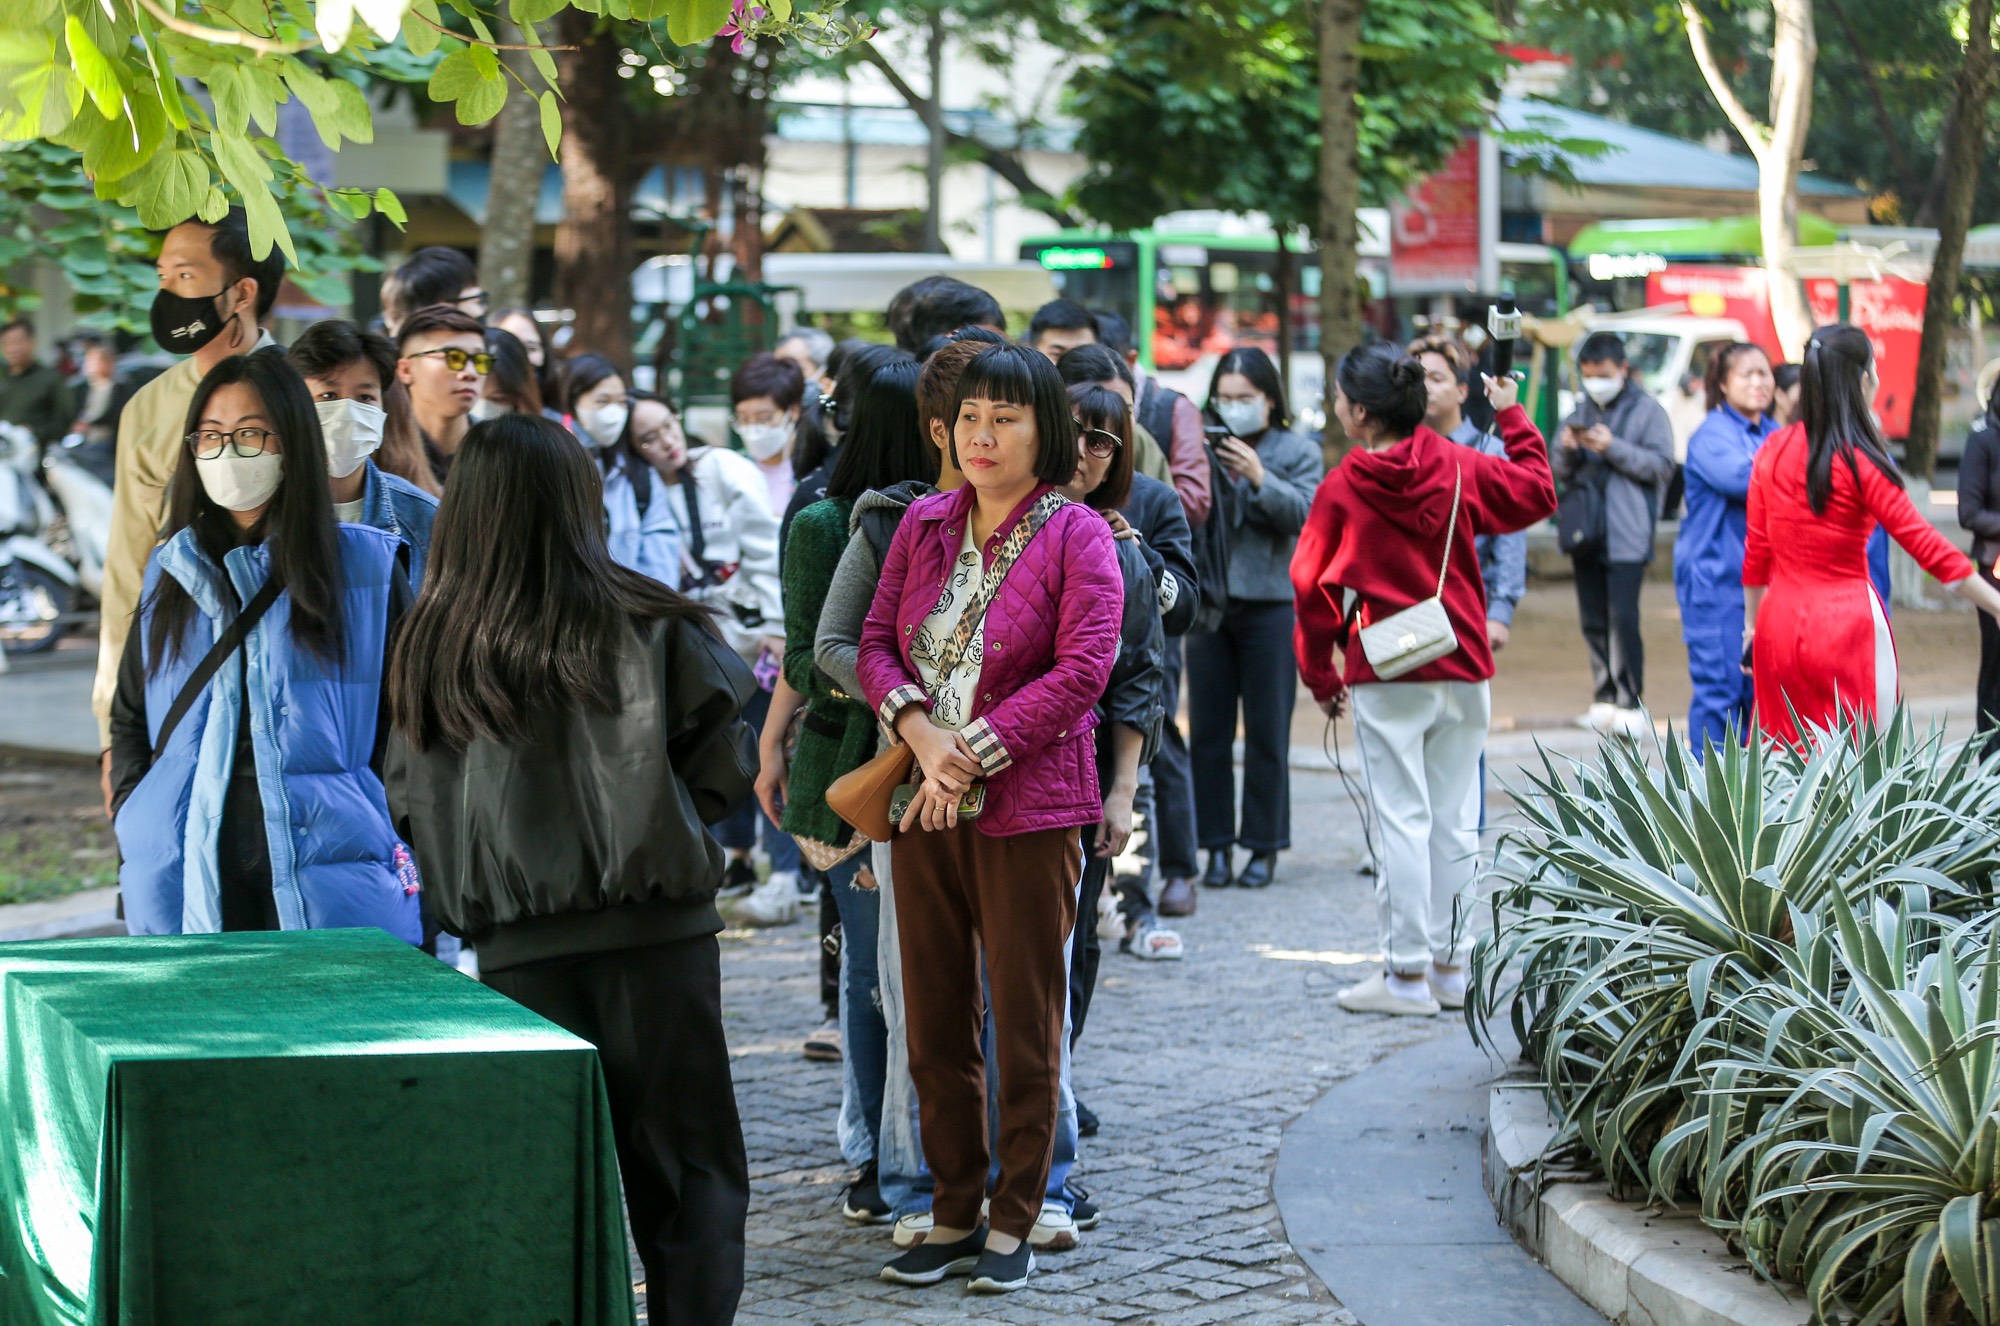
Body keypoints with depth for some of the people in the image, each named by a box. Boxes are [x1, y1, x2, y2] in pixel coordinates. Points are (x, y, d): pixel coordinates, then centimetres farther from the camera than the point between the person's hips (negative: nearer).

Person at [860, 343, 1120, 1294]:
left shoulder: (1076, 536, -5)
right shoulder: (924, 524, 10)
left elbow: (1082, 670, -13)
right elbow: (875, 643, 7)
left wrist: (973, 752, -15)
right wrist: (921, 734, -11)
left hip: (1028, 808, -5)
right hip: (924, 807, 5)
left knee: (1025, 1026, 1)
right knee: (933, 1024, 9)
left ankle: (1014, 1223, 11)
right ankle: (952, 1215, 19)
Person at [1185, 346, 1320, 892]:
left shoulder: (1297, 452, 4)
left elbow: (1305, 515, -8)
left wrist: (1259, 478, -18)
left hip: (1270, 605, -2)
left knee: (1267, 733, 1)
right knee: (1207, 730, 3)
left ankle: (1264, 846, 9)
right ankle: (1217, 845, 10)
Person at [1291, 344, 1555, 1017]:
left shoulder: (1343, 488, -8)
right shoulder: (1459, 466, 0)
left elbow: (1313, 587, -2)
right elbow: (1536, 494, 14)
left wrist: (1321, 674, 9)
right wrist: (1513, 418, 25)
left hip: (1386, 673, -4)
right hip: (1462, 668, 4)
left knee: (1400, 820, -1)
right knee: (1454, 820, 10)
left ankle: (1407, 973, -2)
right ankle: (1450, 965, 15)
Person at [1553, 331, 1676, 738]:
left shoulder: (1647, 411, 1)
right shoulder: (1582, 411, 16)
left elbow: (1662, 466, -7)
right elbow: (1559, 471, 17)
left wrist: (1614, 448, -16)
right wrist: (1566, 449, -6)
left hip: (1627, 533, -6)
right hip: (1586, 533, 6)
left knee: (1622, 617, -13)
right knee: (1593, 620, 7)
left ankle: (1629, 704, -11)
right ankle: (1604, 700, 14)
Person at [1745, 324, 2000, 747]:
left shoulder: (1773, 451, 4)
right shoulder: (1861, 461, -11)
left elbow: (1756, 551, 9)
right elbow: (1928, 547, -11)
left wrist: (1751, 625, 21)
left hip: (1780, 620, 5)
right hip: (1847, 624, -5)